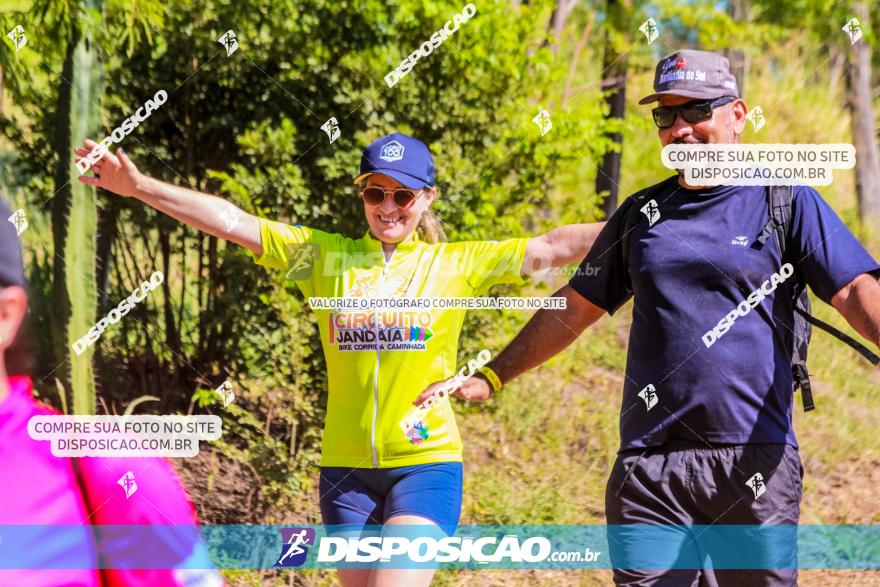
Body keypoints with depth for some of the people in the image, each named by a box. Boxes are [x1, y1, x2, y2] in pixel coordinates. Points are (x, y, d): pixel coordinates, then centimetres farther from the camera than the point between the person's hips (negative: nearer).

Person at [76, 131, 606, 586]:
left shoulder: (457, 264, 2)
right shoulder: (326, 256, 6)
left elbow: (555, 248, -3)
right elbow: (230, 221, 2)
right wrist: (139, 187, -3)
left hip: (427, 465, -3)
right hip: (347, 468, 3)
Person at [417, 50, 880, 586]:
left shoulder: (785, 201, 4)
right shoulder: (640, 216, 16)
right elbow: (574, 309, 23)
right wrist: (490, 377, 22)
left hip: (755, 461, -3)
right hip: (649, 466, 3)